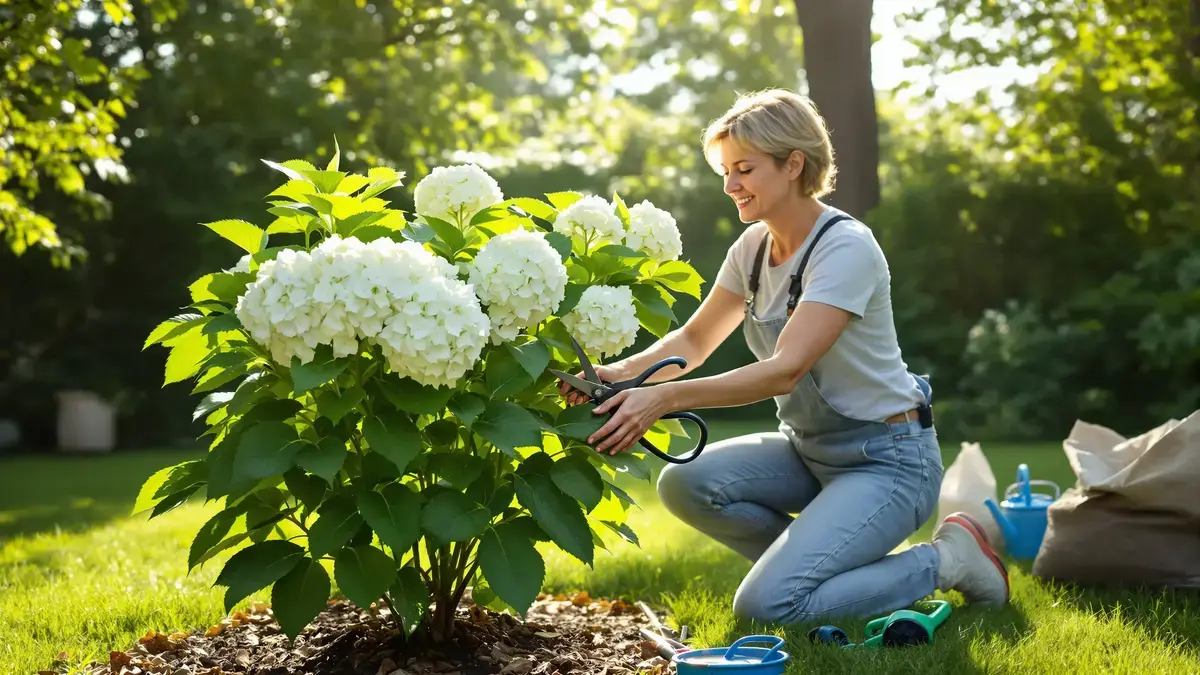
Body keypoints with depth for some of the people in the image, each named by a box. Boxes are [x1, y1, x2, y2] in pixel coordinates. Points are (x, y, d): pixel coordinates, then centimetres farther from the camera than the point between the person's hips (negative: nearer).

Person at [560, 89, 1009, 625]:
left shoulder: (846, 248, -22)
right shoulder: (753, 246, 3)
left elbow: (784, 371, -30)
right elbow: (694, 340, 9)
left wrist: (666, 398, -39)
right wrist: (622, 373, -11)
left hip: (887, 459, -8)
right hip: (811, 449, 8)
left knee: (766, 605, -22)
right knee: (685, 482, -16)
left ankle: (944, 560, -1)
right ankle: (817, 560, 5)